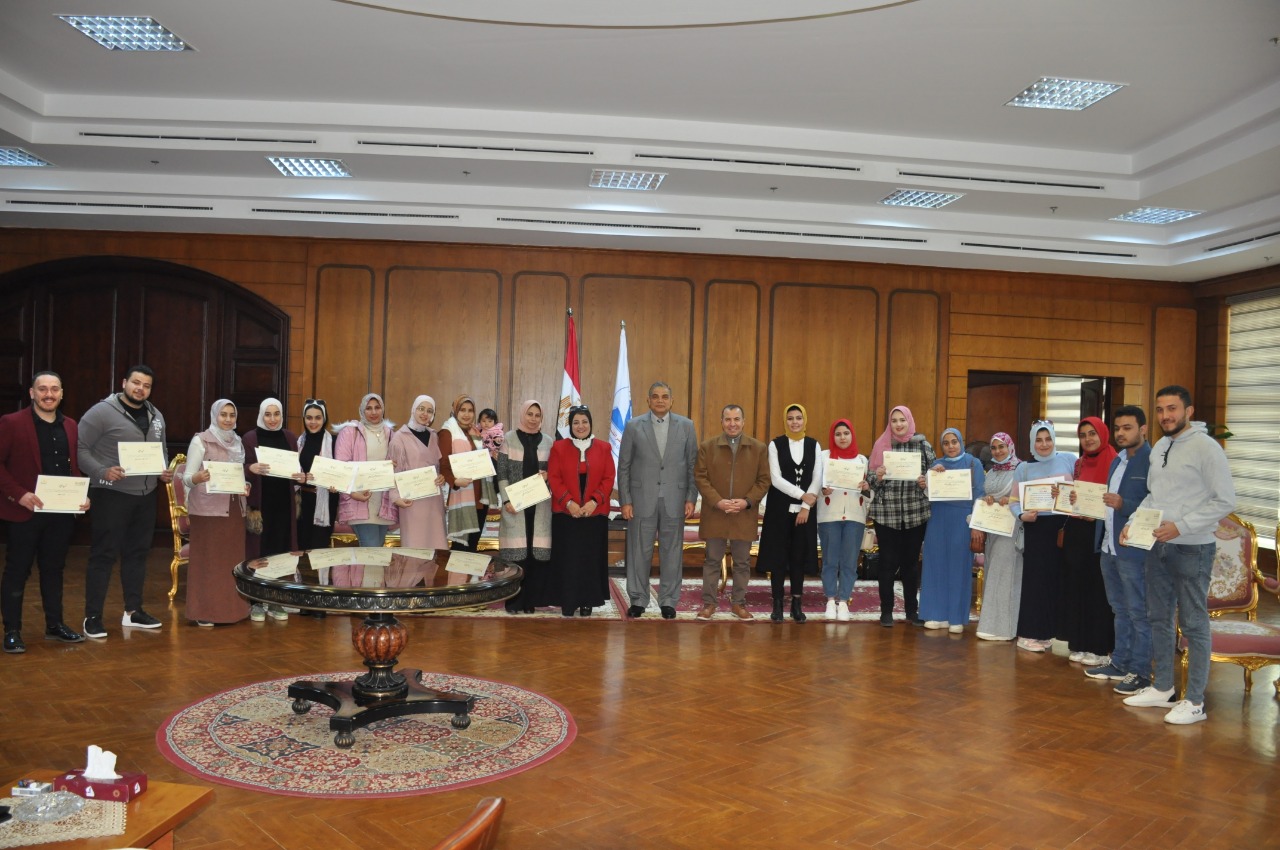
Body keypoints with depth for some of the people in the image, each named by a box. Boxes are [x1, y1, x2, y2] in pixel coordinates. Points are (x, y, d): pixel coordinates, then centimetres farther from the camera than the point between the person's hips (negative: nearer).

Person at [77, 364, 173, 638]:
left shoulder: (155, 416, 12)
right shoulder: (102, 411, -9)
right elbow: (80, 449, -11)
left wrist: (165, 472, 4)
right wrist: (103, 472, -23)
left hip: (146, 495, 7)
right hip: (111, 494, -7)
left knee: (137, 553, 12)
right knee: (103, 555, -2)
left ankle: (133, 611, 22)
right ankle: (92, 617, 7)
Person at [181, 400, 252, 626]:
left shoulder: (238, 442, 12)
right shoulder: (200, 441, -5)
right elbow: (186, 477, -8)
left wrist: (247, 486, -4)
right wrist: (197, 478, -30)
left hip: (234, 509, 5)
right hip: (207, 509, -5)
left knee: (233, 559, 8)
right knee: (207, 559, -1)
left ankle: (231, 607, 17)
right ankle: (204, 612, 5)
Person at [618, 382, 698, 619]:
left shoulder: (686, 426, 5)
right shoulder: (634, 426, 2)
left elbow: (692, 465, 5)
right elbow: (624, 466, 2)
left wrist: (691, 498, -1)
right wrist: (625, 500, -3)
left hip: (674, 500, 1)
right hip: (642, 499, -1)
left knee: (671, 552, 5)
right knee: (639, 551, 4)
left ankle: (668, 601, 16)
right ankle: (638, 600, 16)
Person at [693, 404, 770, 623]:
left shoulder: (759, 448, 3)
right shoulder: (707, 446, 1)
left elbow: (763, 480, 3)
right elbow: (700, 477, -2)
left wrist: (747, 501, -11)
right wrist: (717, 501, -13)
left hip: (745, 516, 1)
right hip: (714, 514, -1)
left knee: (742, 562, 9)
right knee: (712, 561, 7)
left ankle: (738, 603, 21)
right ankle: (709, 603, 16)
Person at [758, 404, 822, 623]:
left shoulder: (814, 445, 5)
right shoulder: (775, 444, -1)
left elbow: (818, 479, 1)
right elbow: (776, 478, -8)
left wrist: (806, 506, -9)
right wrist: (802, 495, -15)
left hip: (805, 508, 2)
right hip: (780, 506, -2)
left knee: (800, 556, 5)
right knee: (778, 555, 1)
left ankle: (797, 604, 13)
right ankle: (777, 604, 8)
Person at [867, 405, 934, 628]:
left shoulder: (923, 445, 4)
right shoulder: (881, 445, 2)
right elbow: (872, 481, 3)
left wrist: (927, 482, -13)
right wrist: (878, 477, -18)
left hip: (916, 513, 1)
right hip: (886, 513, -1)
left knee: (911, 562, 10)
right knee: (888, 562, 2)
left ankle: (912, 610, 21)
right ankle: (886, 611, 12)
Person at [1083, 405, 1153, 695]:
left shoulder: (1152, 462, -13)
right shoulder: (1117, 461, 15)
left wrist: (1123, 505, -27)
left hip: (1133, 549, -9)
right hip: (1109, 546, 9)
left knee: (1138, 612, 1)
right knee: (1120, 610, 17)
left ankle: (1140, 672, 10)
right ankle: (1119, 663, 27)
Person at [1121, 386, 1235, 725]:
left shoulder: (1205, 447, -12)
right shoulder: (1159, 448, 11)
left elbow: (1225, 501, -15)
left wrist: (1181, 526, -20)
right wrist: (1133, 523, 5)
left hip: (1192, 548, -7)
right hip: (1158, 546, 8)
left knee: (1193, 624, 1)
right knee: (1159, 618, 14)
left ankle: (1195, 702, 11)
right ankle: (1161, 689, 26)